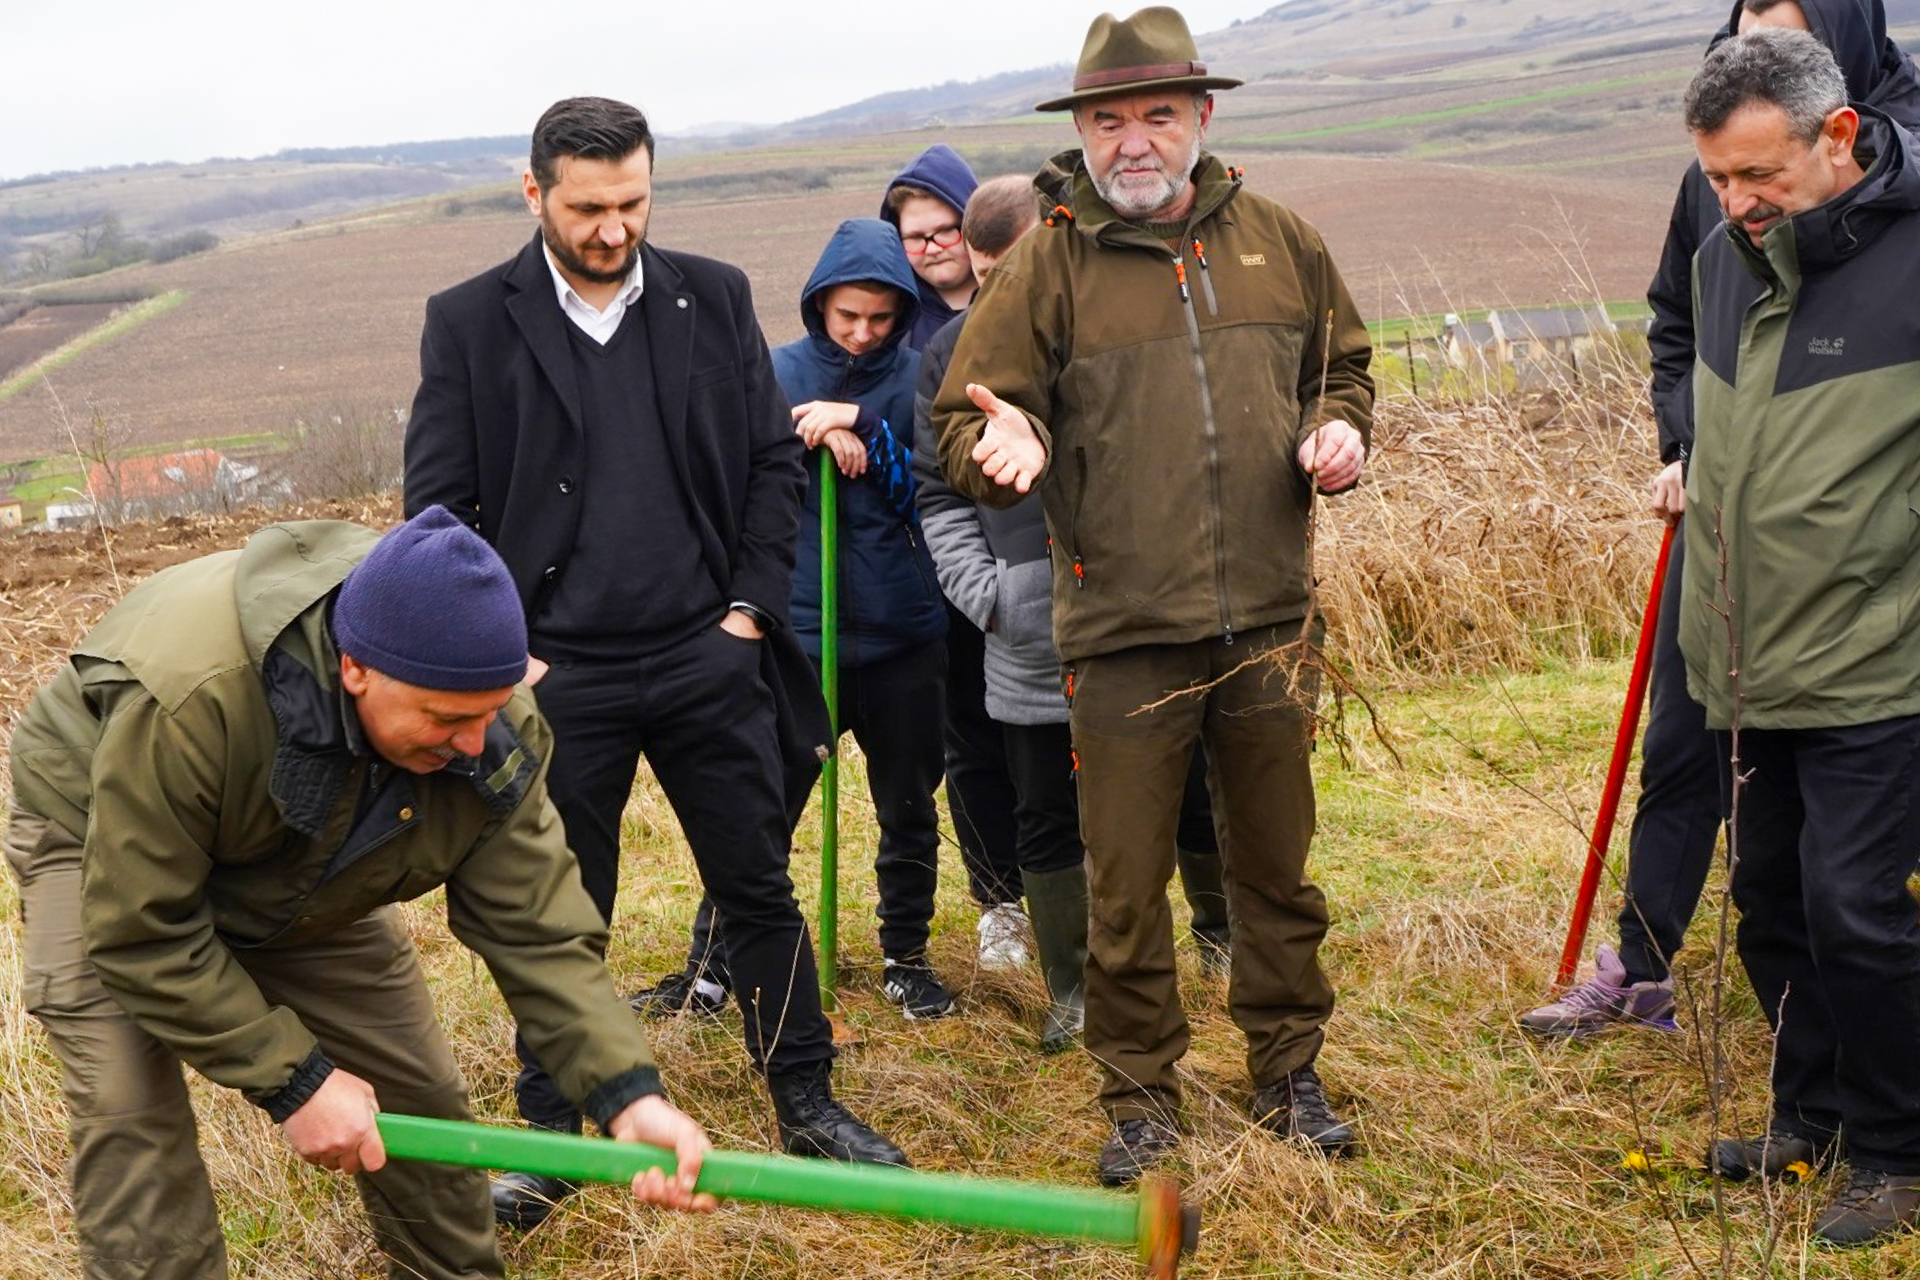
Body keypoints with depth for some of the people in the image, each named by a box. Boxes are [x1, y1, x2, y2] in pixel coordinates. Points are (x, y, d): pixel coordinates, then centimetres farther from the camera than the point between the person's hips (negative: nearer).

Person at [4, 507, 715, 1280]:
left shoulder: (488, 731, -28)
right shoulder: (189, 696, -43)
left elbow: (537, 932, -25)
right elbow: (141, 932, -33)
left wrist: (627, 1096, -38)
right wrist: (293, 1080, -31)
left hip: (303, 869, 4)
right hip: (108, 846, -4)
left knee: (416, 1099, 3)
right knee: (131, 1123, -20)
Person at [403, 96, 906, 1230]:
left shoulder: (714, 298, 4)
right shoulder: (470, 323, -2)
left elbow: (775, 460, 7)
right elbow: (438, 509, -1)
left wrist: (752, 607, -1)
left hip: (707, 658, 2)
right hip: (558, 678, -1)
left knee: (762, 889, 10)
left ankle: (809, 1104, 25)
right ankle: (550, 1134, 25)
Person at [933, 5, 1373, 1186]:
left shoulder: (1279, 244, 7)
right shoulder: (1047, 267, -2)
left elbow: (1344, 364, 21)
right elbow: (964, 416, -1)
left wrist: (1340, 431, 0)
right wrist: (1003, 445, -23)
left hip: (1268, 622, 3)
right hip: (1123, 631, -2)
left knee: (1278, 866, 15)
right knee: (1127, 885, 5)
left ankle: (1289, 1075, 33)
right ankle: (1143, 1099, 23)